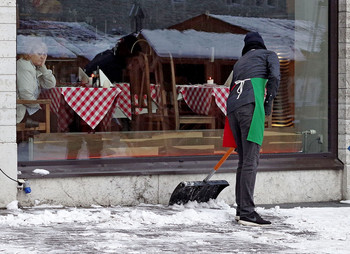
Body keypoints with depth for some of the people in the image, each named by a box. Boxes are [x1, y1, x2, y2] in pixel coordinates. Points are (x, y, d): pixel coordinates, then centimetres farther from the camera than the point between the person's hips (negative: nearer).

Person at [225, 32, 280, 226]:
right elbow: (274, 77, -3)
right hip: (251, 106, -6)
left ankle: (241, 209, 14)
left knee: (244, 159, 13)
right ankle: (247, 212, -16)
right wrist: (268, 103, 5)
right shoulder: (269, 55, 19)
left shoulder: (239, 62, 32)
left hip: (232, 108, 6)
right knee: (251, 160, -10)